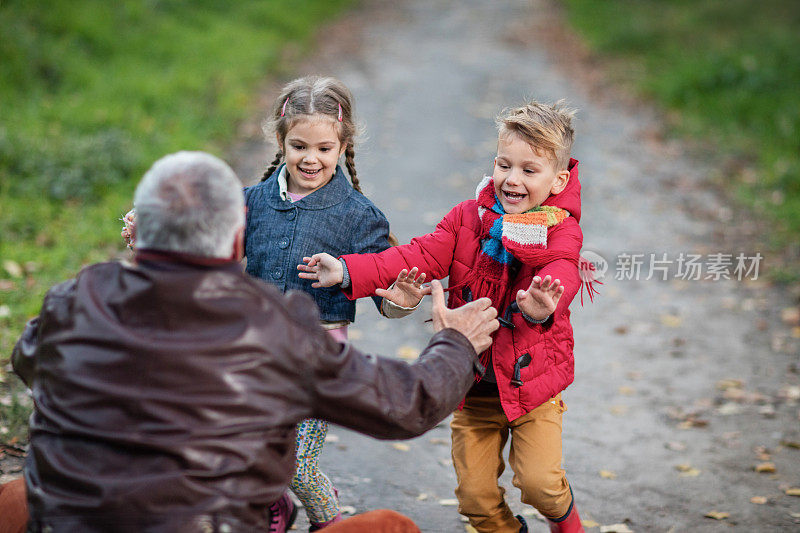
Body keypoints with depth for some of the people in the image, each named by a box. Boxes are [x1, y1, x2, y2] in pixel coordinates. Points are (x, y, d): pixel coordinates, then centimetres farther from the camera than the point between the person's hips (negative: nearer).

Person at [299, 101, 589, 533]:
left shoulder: (560, 232, -12)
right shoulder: (467, 218, -1)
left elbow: (560, 276, -32)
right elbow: (419, 257, -6)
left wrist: (540, 306, -56)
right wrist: (348, 271, -17)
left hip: (532, 383, -3)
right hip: (474, 388, 3)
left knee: (539, 481, -11)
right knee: (475, 494, 5)